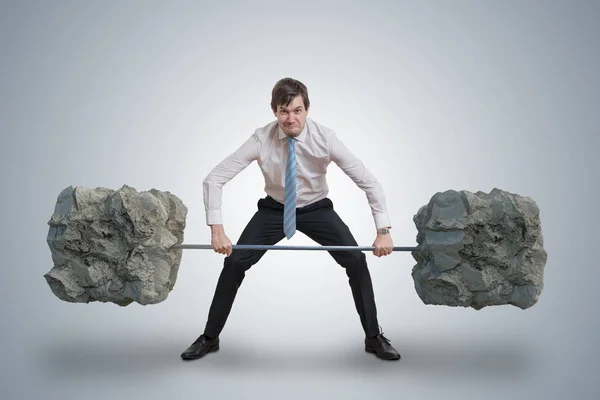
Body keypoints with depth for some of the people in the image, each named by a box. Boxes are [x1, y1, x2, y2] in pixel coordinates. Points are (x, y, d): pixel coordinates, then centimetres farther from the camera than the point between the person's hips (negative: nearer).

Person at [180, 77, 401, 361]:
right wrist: (216, 229, -34)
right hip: (274, 209, 0)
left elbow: (369, 182, -23)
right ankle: (209, 338, 10)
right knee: (235, 262, -10)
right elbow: (214, 179, -25)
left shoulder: (325, 138, -26)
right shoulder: (261, 139, -26)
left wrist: (383, 230, -30)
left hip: (317, 209, 0)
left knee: (356, 260, -15)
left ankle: (374, 337, 5)